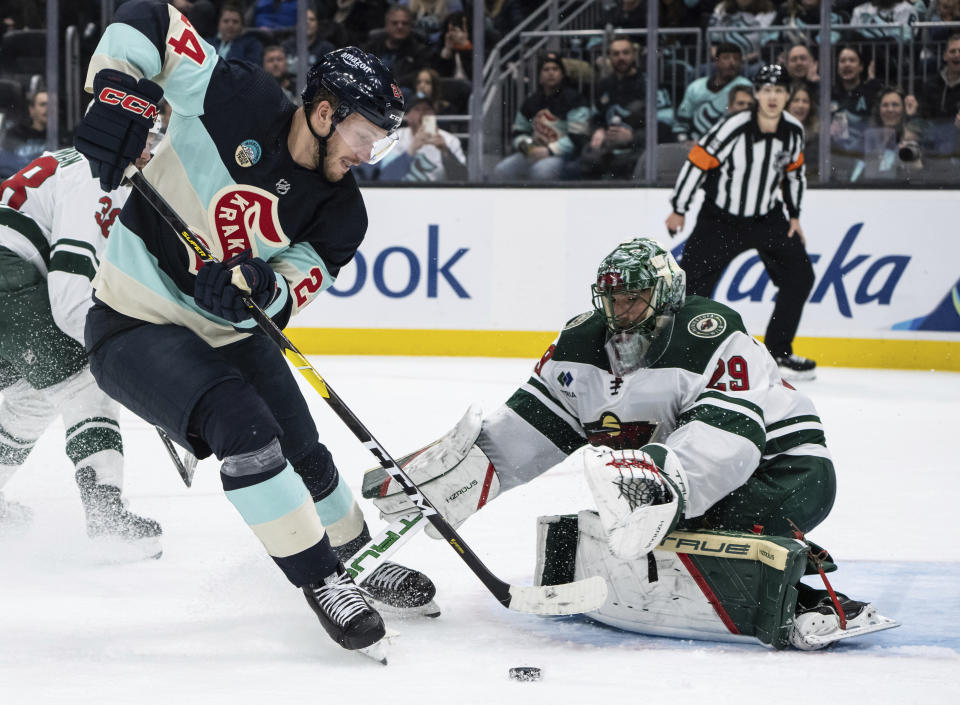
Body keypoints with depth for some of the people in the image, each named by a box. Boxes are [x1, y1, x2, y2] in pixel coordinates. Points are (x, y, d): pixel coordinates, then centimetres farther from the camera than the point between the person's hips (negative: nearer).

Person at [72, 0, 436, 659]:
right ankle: (323, 582, -14)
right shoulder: (236, 98, -21)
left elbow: (299, 283, -10)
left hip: (232, 330, 7)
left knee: (303, 455, 12)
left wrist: (260, 288, -33)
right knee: (243, 427, -25)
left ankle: (356, 563, 39)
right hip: (134, 326, -7)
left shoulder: (338, 209, -6)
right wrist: (117, 91, -34)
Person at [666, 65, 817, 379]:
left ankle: (778, 353, 10)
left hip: (767, 217, 5)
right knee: (694, 282, -11)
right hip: (720, 218, -5)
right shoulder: (734, 128, -24)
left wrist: (794, 216, 11)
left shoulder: (793, 131, -6)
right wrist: (678, 209, -10)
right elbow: (698, 161, -16)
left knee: (800, 276, -1)